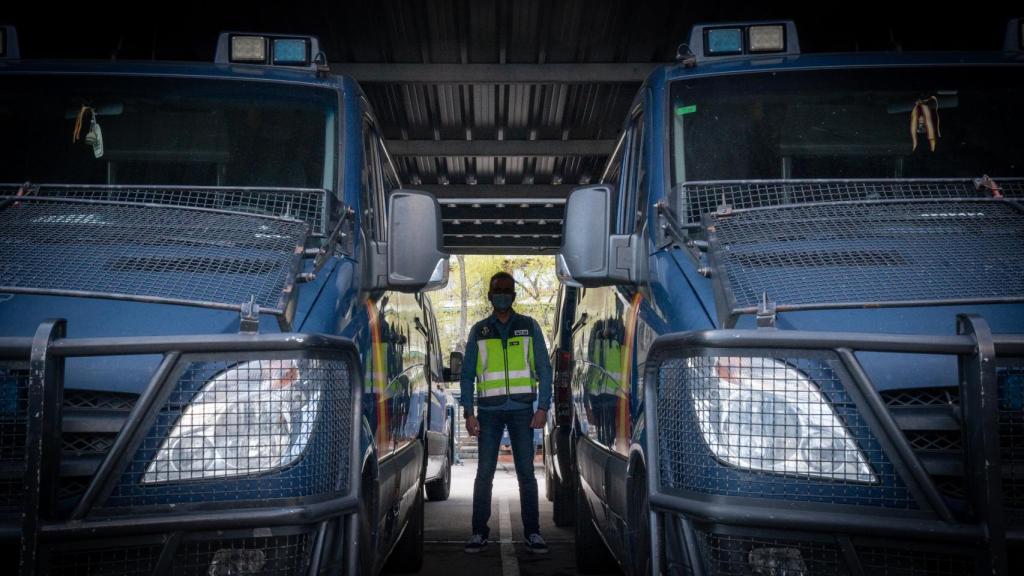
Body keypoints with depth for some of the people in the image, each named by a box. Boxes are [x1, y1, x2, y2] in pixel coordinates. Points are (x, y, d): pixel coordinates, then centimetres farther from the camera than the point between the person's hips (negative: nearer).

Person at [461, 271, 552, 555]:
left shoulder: (529, 326, 3)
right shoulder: (478, 330, 6)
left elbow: (543, 369, 1)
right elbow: (467, 375, 5)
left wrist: (543, 408, -8)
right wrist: (469, 414, -4)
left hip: (521, 409, 0)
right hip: (489, 410, 1)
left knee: (526, 472, -1)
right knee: (484, 472, -2)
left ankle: (532, 532, 7)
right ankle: (479, 532, 7)